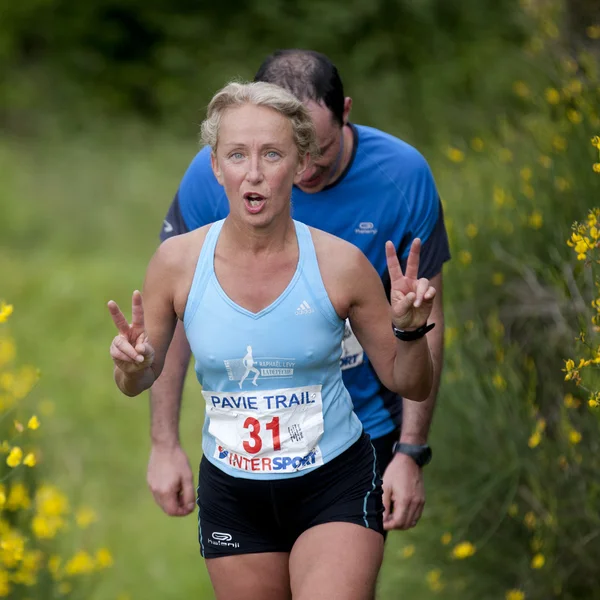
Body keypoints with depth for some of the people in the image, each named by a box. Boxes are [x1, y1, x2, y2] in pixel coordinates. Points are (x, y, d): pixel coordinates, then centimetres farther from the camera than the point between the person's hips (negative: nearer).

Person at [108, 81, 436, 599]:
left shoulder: (340, 264, -12)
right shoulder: (178, 261, -9)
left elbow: (411, 386, 0)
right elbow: (141, 381, 6)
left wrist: (411, 330, -20)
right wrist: (132, 368, -16)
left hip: (336, 484, -2)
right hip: (231, 493, 2)